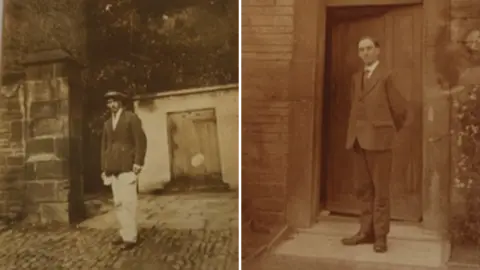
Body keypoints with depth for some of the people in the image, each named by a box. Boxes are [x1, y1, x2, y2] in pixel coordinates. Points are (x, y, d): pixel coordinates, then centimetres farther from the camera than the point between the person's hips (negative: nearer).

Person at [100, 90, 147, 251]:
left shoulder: (131, 118, 2)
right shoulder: (107, 123, 20)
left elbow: (141, 141, -5)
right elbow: (104, 146, 20)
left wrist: (138, 163, -13)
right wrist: (104, 168, 12)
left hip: (127, 166, -6)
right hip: (113, 168, 6)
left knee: (128, 202, -10)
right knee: (118, 203, 4)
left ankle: (130, 237, -6)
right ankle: (124, 234, 10)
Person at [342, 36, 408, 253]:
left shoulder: (386, 76, -4)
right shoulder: (356, 78, 15)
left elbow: (400, 108, -1)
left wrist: (391, 130, 10)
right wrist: (355, 132, 13)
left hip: (378, 138, -6)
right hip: (358, 139, 6)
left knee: (380, 190, -1)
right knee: (362, 189, 8)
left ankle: (380, 235, 5)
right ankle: (366, 231, 16)